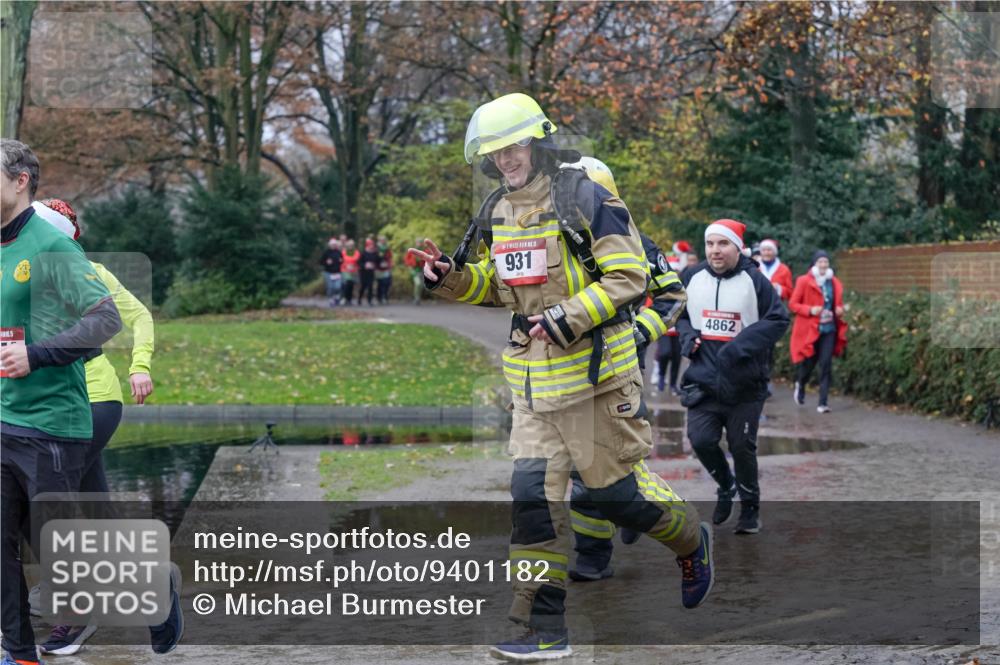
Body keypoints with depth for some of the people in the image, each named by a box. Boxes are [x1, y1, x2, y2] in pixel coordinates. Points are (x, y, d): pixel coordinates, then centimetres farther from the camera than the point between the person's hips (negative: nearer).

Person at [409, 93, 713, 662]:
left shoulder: (587, 201, -11)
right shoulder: (499, 212, 11)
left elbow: (629, 277, -14)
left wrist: (568, 317, -23)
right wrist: (449, 277, 4)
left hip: (594, 365, -6)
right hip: (535, 376, 6)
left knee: (618, 487, 1)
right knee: (535, 492, -2)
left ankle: (692, 539, 33)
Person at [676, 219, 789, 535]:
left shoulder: (754, 281, -8)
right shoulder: (692, 278, 3)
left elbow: (778, 320, -11)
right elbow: (679, 314, 19)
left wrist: (740, 345, -20)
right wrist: (686, 335, -3)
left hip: (744, 384, -3)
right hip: (702, 379, 3)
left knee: (742, 447, 3)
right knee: (700, 439, -10)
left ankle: (750, 508, 23)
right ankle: (726, 485, 21)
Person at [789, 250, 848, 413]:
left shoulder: (835, 283, 9)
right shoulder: (804, 281, -2)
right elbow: (793, 304, -2)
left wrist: (839, 311, 0)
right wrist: (810, 310, -17)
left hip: (829, 329, 2)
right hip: (809, 329, -2)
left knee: (826, 364, -8)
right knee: (808, 362, 7)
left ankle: (823, 402, -8)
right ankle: (800, 385, 41)